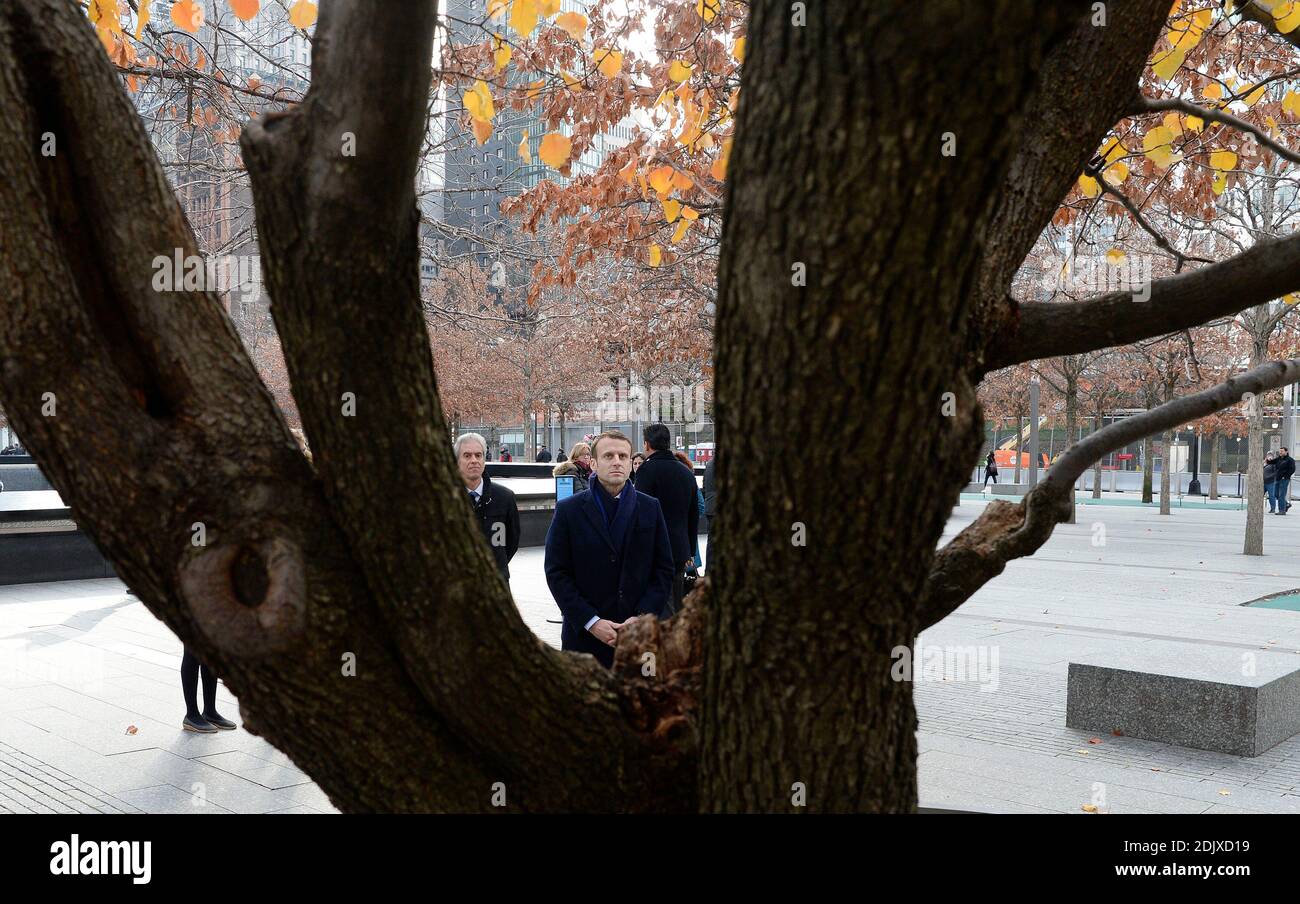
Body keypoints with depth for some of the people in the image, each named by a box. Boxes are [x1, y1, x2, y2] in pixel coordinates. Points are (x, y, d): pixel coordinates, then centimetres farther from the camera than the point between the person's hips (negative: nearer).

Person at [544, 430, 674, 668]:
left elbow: (665, 569, 7)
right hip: (584, 636, -1)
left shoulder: (650, 508, 7)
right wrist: (591, 622, -11)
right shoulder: (568, 510, 1)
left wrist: (643, 617, -6)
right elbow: (556, 573, -2)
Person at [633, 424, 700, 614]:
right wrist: (690, 553, 26)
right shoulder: (687, 474, 13)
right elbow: (694, 516, 19)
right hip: (680, 552, 7)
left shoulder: (648, 470, -10)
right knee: (676, 606, 13)